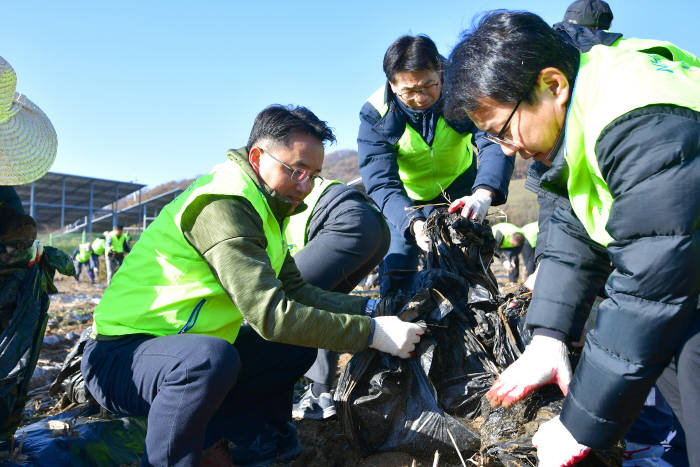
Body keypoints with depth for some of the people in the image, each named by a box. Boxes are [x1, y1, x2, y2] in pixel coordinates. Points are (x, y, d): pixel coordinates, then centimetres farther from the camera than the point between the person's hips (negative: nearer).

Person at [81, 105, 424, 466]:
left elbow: (296, 291, 3)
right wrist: (372, 333, -25)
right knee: (213, 357, -37)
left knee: (297, 348, 7)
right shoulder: (222, 207, -24)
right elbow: (270, 313, -31)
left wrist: (372, 309, -8)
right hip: (120, 354, -9)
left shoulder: (259, 208, 8)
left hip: (192, 351, 9)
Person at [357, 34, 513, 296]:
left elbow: (494, 142, -36)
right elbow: (381, 184, -30)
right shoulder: (375, 115, -24)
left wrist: (483, 194, -56)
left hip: (459, 191, 1)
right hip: (405, 200, 0)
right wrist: (413, 224, -49)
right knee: (395, 267, -6)